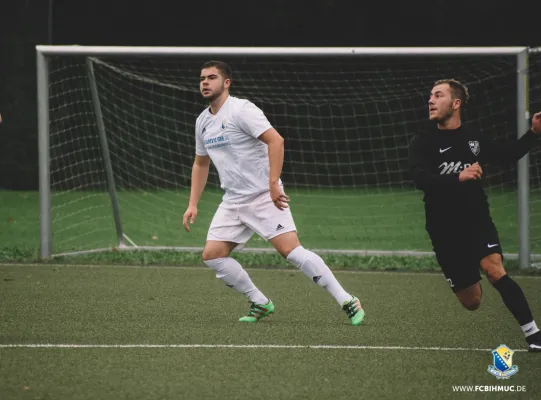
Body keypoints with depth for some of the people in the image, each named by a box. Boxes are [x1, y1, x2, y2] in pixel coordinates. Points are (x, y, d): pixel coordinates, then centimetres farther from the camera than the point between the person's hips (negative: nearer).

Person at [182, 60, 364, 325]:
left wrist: (273, 184, -27)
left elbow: (275, 140, -22)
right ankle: (260, 303, 10)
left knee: (290, 250, -18)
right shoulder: (203, 121, 12)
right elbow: (201, 164, 24)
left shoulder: (241, 110, -13)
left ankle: (347, 301, -13)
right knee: (211, 254, -3)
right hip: (233, 201, 8)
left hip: (264, 196, -8)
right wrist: (193, 204, 16)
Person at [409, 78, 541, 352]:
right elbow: (421, 179, -25)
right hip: (444, 230, 0)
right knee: (471, 302, 3)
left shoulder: (474, 138, 2)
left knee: (494, 269, -28)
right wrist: (459, 177, -41)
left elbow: (505, 156, 20)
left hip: (478, 221, 0)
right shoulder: (422, 143, -7)